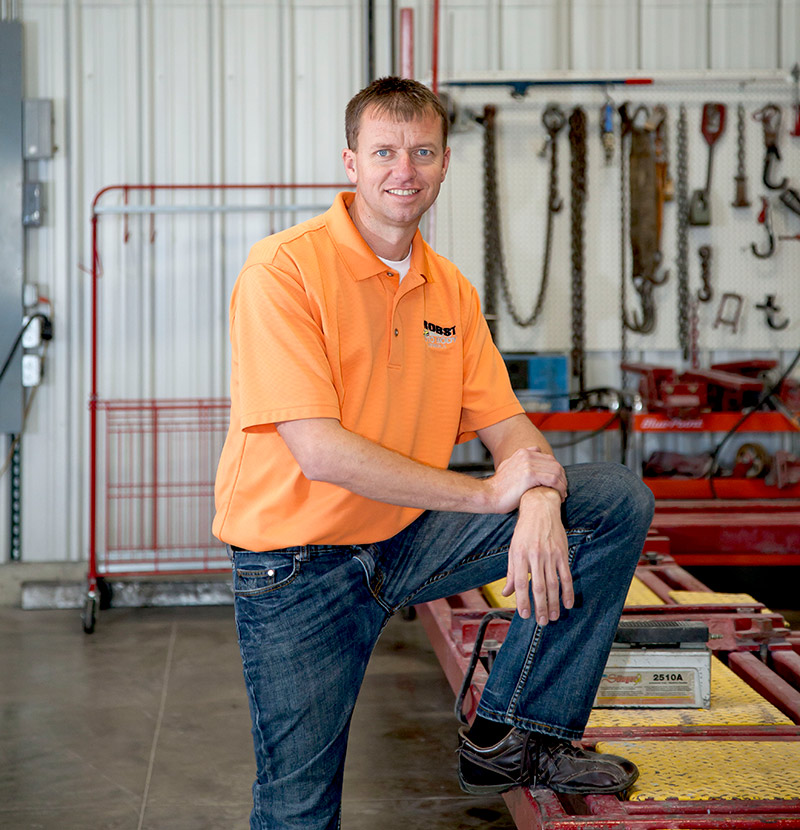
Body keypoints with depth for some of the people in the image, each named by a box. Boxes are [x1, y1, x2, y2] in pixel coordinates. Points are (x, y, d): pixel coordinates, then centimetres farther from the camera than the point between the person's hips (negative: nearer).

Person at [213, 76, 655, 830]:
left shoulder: (450, 289, 6)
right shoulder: (283, 271, -16)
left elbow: (506, 425, 6)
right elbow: (320, 452, -24)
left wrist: (539, 503, -18)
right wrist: (487, 493, -21)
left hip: (409, 540, 6)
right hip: (296, 567, -5)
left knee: (619, 501, -6)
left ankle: (509, 737, -4)